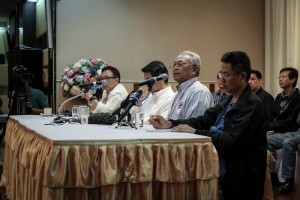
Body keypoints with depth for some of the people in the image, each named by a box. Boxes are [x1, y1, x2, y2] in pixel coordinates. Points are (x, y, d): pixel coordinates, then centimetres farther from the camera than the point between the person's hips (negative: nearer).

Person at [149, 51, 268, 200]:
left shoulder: (253, 105, -16)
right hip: (222, 175, 8)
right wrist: (170, 124, -5)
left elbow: (232, 140, -25)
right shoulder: (228, 101, 12)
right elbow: (204, 120, 7)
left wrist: (195, 132, -20)